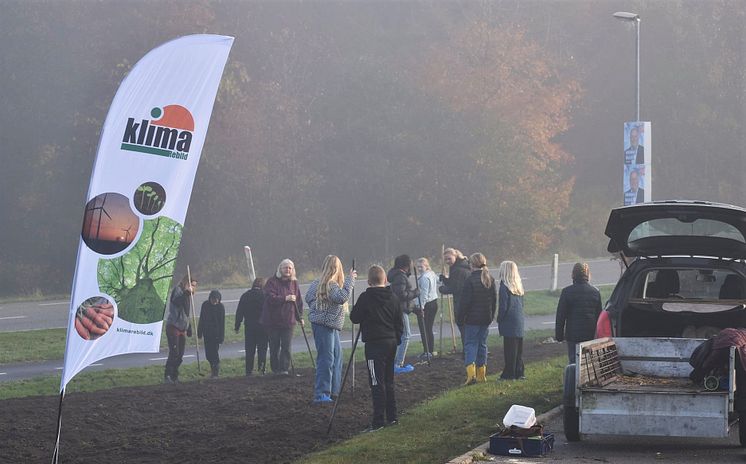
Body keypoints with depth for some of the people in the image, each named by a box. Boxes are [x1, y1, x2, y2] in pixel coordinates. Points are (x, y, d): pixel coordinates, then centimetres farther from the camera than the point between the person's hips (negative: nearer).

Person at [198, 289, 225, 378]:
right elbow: (201, 319, 9)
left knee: (214, 352, -7)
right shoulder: (205, 305, 0)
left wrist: (221, 336, -7)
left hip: (216, 334, -4)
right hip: (207, 333, 4)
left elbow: (222, 323, -5)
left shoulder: (221, 307, -8)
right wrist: (199, 332, 9)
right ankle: (213, 369, 26)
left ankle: (216, 372, 5)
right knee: (208, 353, 6)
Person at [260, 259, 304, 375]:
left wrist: (299, 317, 15)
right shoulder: (272, 282, -5)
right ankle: (275, 369, 15)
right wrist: (285, 298, -25)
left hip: (288, 321, 3)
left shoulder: (294, 283, 10)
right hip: (272, 321, -3)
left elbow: (298, 301, 16)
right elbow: (270, 298, -18)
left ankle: (284, 369, -8)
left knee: (286, 347, -7)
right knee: (274, 347, 5)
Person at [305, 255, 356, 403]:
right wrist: (350, 280, -28)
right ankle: (320, 394, -7)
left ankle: (334, 390, 28)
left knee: (337, 355, 19)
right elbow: (342, 297, -33)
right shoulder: (331, 285, -19)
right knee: (326, 359, -9)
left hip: (330, 325, 11)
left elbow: (308, 298, 17)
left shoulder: (318, 283, 9)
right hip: (324, 325, -11)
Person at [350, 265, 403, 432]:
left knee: (377, 383, -7)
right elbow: (400, 323, 12)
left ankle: (378, 421, -10)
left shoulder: (365, 298, -11)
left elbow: (354, 318, -3)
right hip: (391, 342, 6)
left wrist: (355, 310, 17)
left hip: (374, 344, -6)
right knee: (388, 382, 15)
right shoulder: (393, 298, 6)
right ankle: (391, 417, 19)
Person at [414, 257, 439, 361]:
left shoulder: (424, 277, -17)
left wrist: (421, 306, -23)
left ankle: (427, 352, -7)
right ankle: (431, 351, 19)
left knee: (424, 329, -5)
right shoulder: (432, 274, 13)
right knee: (429, 329, 15)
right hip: (434, 303, 10)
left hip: (425, 305, -10)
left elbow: (424, 294, -22)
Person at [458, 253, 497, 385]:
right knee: (482, 344, 14)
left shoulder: (470, 281, -15)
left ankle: (471, 373, -16)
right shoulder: (490, 280, 6)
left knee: (470, 344, -1)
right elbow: (494, 299, 12)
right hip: (486, 319, 6)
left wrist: (460, 318, -5)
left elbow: (465, 302, -14)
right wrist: (491, 316, 19)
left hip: (472, 319, -6)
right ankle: (482, 374, 16)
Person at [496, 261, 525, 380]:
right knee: (518, 348, 12)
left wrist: (499, 320, -4)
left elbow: (503, 306, -13)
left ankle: (509, 373, -2)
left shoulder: (504, 286, -13)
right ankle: (519, 372, 17)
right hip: (519, 321, 8)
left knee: (509, 349, -4)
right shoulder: (518, 286, 10)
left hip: (509, 322, -8)